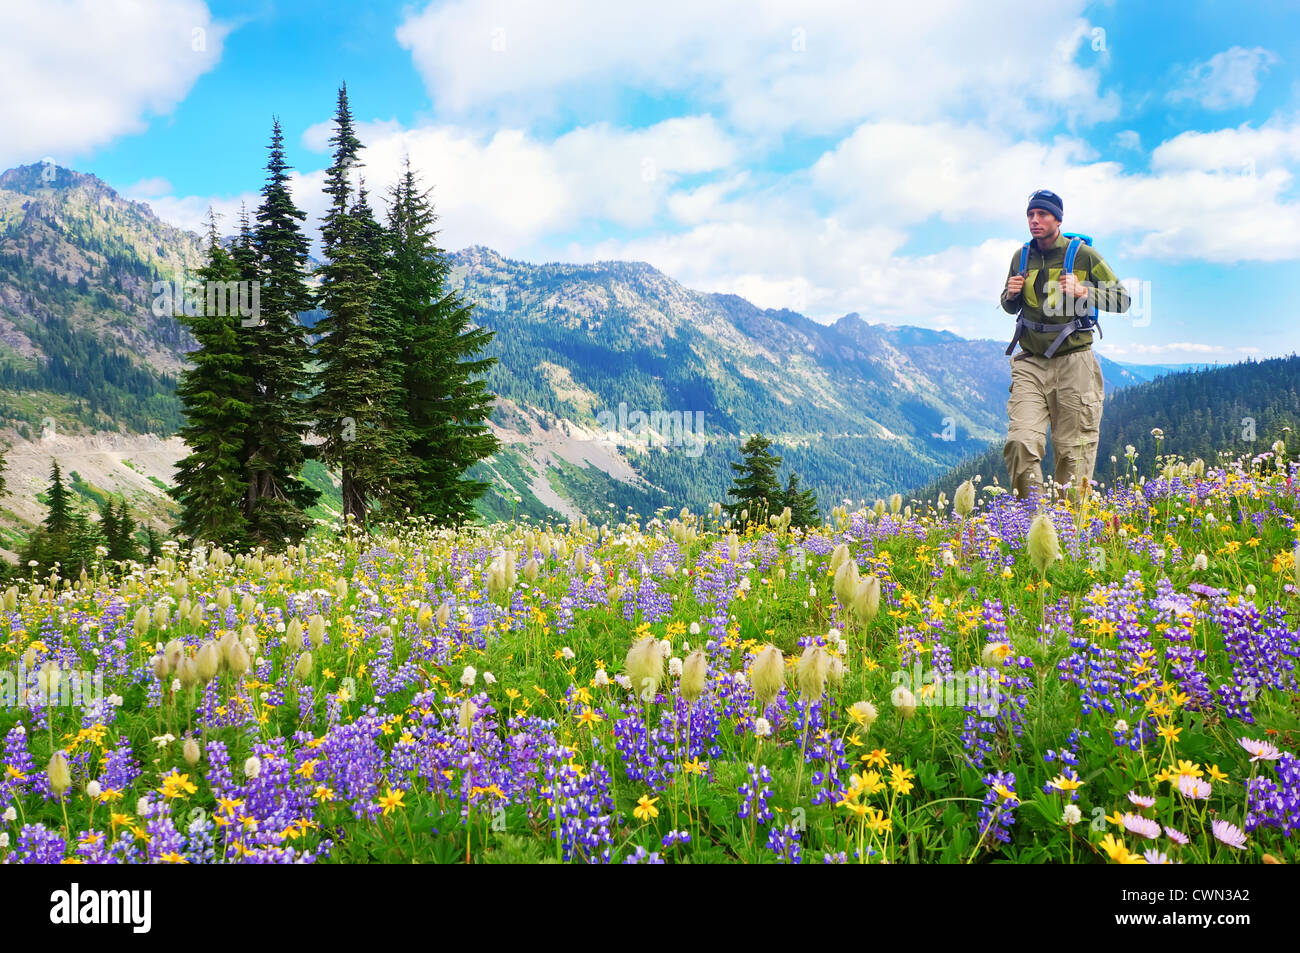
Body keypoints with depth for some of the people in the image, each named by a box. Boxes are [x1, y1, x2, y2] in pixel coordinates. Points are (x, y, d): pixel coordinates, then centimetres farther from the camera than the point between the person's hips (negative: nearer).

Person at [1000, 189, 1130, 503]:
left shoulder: (1083, 254, -1)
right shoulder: (1021, 257, 9)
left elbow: (1122, 300, 2)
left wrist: (1083, 292, -14)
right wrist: (1011, 294, 0)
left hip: (1073, 362, -2)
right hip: (1030, 362, 2)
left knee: (1073, 451, 1)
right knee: (1020, 442, -14)